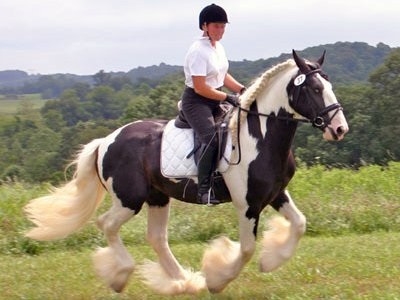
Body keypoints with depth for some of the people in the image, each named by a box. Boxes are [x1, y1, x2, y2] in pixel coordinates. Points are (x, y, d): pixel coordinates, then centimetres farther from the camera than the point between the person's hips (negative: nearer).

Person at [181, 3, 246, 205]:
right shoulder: (198, 51, -17)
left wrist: (241, 89, 6)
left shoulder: (218, 47, 11)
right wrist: (227, 97, -17)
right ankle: (204, 191, -26)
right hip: (196, 102, -10)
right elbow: (200, 88, -21)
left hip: (215, 102, 10)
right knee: (211, 139, -28)